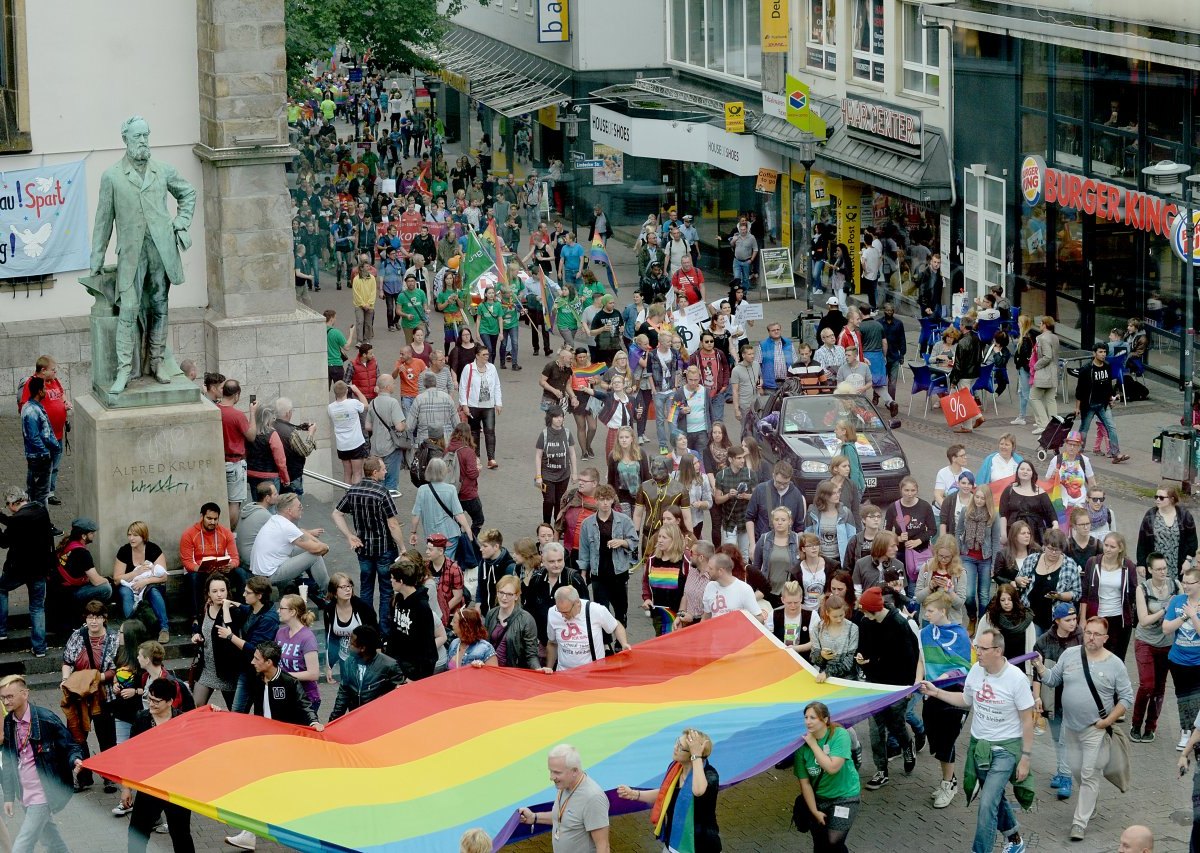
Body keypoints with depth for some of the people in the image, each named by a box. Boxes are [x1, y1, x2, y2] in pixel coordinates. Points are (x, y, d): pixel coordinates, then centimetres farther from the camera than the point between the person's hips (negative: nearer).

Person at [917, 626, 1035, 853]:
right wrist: (935, 692, 6)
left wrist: (1025, 758, -11)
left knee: (987, 804, -15)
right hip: (979, 744, 6)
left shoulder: (1016, 678, -20)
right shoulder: (976, 671, -5)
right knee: (995, 799, 20)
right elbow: (966, 701, 15)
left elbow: (1027, 721, -12)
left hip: (1005, 748, -6)